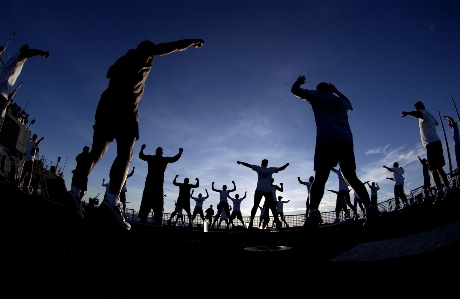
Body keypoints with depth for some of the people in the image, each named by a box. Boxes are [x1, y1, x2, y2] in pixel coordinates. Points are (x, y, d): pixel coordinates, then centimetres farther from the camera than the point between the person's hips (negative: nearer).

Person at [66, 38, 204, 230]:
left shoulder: (124, 59, 29)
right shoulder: (145, 54, 12)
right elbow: (174, 47, 17)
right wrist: (193, 42, 31)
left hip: (106, 104, 8)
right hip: (124, 106, -7)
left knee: (96, 153, 11)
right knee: (125, 154, -19)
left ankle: (75, 191, 9)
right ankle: (112, 201, -35)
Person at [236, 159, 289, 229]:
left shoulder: (258, 168, 6)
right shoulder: (271, 169, 7)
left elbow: (248, 165, 6)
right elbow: (281, 168, 11)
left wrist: (240, 162, 19)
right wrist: (286, 164, 29)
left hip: (259, 190, 0)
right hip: (268, 191, 0)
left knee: (255, 206, 4)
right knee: (272, 207, 5)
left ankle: (251, 222, -4)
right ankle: (277, 221, -3)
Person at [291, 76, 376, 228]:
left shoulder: (317, 96, 18)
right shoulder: (341, 101, 29)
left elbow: (294, 90, 24)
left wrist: (299, 81, 43)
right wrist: (336, 91, 60)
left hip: (326, 141, -4)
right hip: (345, 141, 4)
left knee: (319, 178, -12)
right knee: (351, 177, 8)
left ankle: (314, 212, -29)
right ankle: (369, 207, -6)